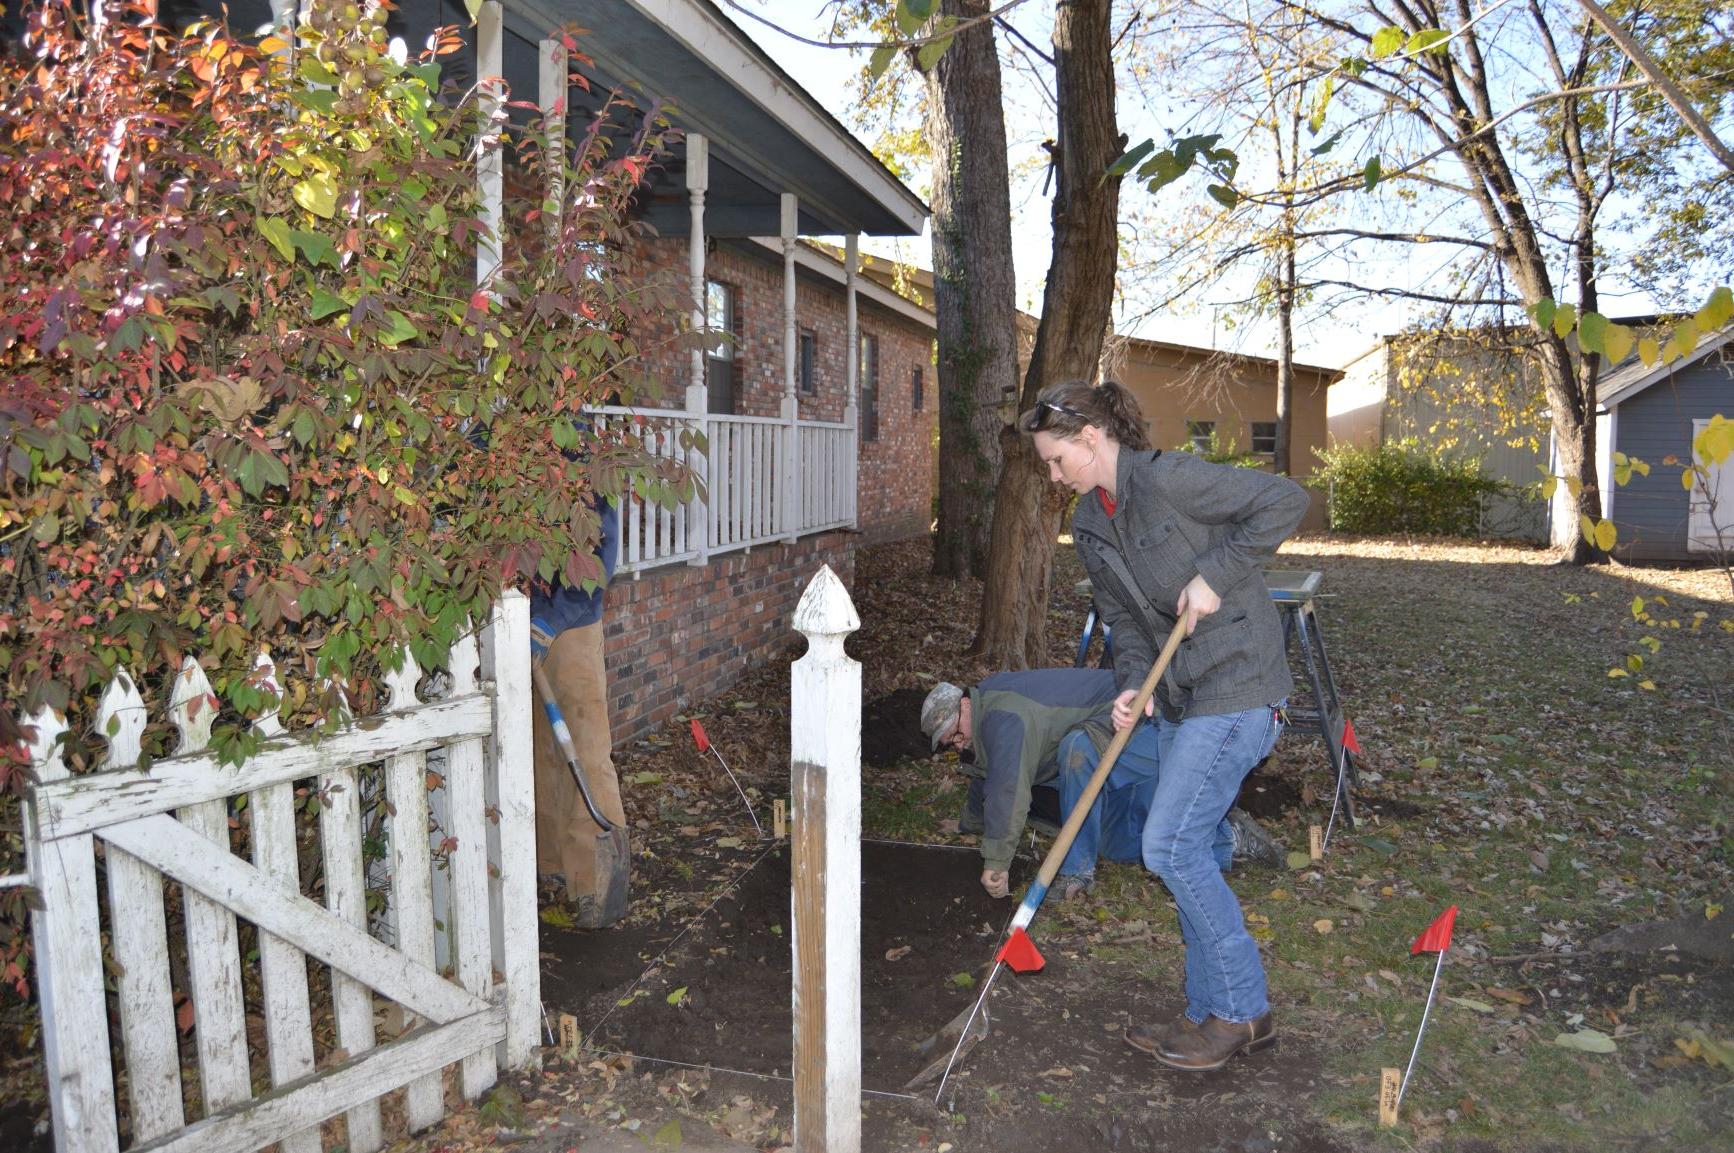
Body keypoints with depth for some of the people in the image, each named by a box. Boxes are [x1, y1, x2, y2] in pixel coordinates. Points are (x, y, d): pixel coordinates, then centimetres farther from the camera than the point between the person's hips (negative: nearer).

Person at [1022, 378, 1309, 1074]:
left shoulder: (1168, 478, -17)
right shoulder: (1088, 525, 9)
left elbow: (1284, 501, -18)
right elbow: (1123, 618, 10)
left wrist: (1214, 575, -21)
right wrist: (1132, 686, -7)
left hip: (1236, 688, -9)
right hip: (1178, 697, 9)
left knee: (1170, 845, -9)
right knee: (1182, 849, 11)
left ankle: (1242, 1007, 9)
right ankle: (1217, 1012, 25)